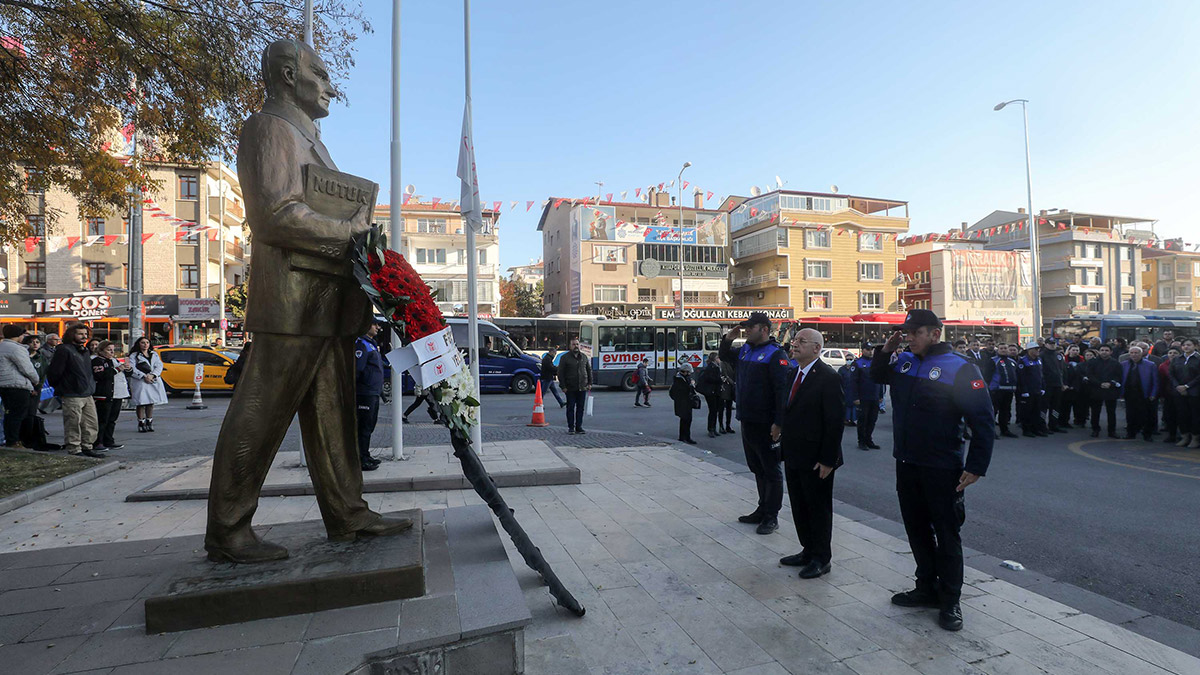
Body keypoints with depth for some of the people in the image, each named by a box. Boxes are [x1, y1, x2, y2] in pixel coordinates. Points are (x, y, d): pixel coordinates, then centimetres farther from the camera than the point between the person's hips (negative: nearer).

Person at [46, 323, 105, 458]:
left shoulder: (85, 352, 18)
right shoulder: (64, 350, -8)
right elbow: (54, 373, -9)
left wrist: (91, 386, 17)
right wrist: (60, 389, -2)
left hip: (87, 395, 8)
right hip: (71, 396, -8)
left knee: (91, 424, 10)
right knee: (73, 425, -2)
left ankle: (87, 447, 19)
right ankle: (74, 450, 4)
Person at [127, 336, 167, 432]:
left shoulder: (154, 354, 18)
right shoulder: (134, 355, 5)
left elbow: (159, 366, 6)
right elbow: (132, 369, -6)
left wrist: (152, 375, -10)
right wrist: (144, 376, -15)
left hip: (154, 381, 4)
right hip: (140, 382, -4)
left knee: (151, 403, 5)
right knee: (141, 403, -6)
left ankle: (149, 423, 13)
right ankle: (141, 424, -1)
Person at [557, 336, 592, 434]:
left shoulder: (584, 356, 11)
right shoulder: (564, 358, -1)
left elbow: (589, 370, 16)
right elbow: (560, 373, -3)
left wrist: (589, 383, 8)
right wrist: (563, 386, -9)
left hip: (582, 388, 3)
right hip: (570, 388, -3)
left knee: (580, 408, 6)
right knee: (570, 408, 2)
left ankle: (579, 427, 14)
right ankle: (570, 427, 9)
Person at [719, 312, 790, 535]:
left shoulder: (775, 354, -13)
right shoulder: (745, 350, 11)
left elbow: (782, 389, -19)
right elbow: (724, 356, 29)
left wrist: (778, 423, -23)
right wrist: (728, 338, 8)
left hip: (765, 424, -8)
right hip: (747, 420, 8)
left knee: (771, 470, 3)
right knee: (756, 468, 17)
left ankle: (771, 517, 12)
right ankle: (762, 510, 29)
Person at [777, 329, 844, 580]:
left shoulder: (828, 377, -16)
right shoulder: (793, 373, 9)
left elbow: (835, 422, -18)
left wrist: (828, 460, -19)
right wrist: (784, 443, 10)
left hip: (815, 460, -8)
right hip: (794, 456, 8)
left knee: (819, 509, 8)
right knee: (799, 507, 18)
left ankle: (821, 559, 23)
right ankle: (808, 551, 34)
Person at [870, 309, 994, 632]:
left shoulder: (959, 369, -13)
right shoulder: (903, 362, 5)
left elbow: (983, 421, -13)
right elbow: (877, 375, 26)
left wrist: (976, 467, -16)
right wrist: (886, 349, 5)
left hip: (943, 470, -6)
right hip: (906, 464, 6)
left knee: (946, 533, 7)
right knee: (917, 529, 17)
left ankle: (949, 601, 21)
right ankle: (927, 588, 33)